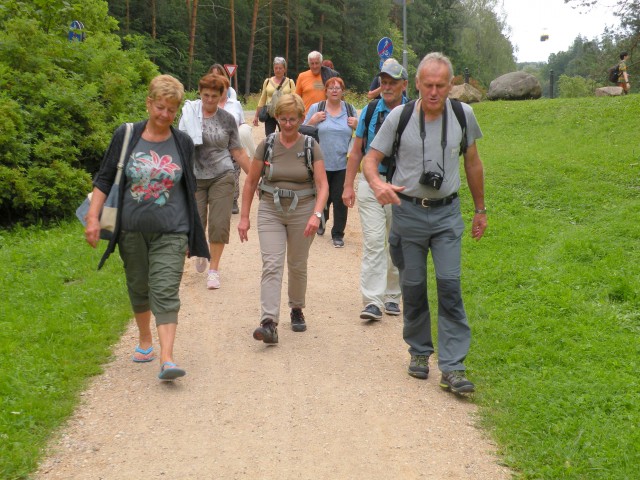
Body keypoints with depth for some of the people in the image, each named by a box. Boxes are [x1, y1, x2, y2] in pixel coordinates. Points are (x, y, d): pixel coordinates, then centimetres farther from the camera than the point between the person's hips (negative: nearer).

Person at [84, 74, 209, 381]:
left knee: (166, 292, -12)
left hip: (170, 232, -1)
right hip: (133, 229, 1)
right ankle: (144, 341, 37)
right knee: (138, 288, 15)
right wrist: (93, 217, -6)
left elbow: (190, 190, 12)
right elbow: (105, 179, 3)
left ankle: (166, 359, -18)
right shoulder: (126, 136, 0)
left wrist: (191, 234, 13)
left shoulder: (182, 143, 3)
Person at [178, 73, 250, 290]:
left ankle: (214, 270, 8)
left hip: (222, 176, 0)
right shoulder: (189, 114, 0)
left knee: (219, 224, -4)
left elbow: (237, 151, 9)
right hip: (195, 177, 0)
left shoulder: (227, 119, 3)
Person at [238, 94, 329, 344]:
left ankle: (297, 309, 36)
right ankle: (269, 323, -20)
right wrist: (244, 217, 3)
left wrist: (316, 214, -22)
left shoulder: (311, 147, -3)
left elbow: (322, 185, -7)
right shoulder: (266, 145, 0)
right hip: (270, 212, 0)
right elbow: (251, 182, 5)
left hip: (302, 212, 0)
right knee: (271, 266, -12)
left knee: (297, 266, 12)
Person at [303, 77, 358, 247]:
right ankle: (320, 223, 40)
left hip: (343, 164, 0)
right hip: (321, 163, 0)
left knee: (340, 199, -3)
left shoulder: (350, 110, 8)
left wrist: (356, 125, -5)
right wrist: (313, 121, -12)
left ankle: (338, 233, 7)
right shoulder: (316, 108, 3)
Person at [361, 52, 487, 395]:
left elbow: (472, 163, 12)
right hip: (408, 211, 0)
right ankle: (419, 352, 27)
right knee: (413, 286, 7)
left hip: (447, 213, 0)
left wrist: (480, 209, 17)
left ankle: (452, 367, -6)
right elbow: (370, 158, -2)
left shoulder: (463, 115, -1)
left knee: (450, 285, -8)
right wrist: (377, 183, -26)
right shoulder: (400, 117, -6)